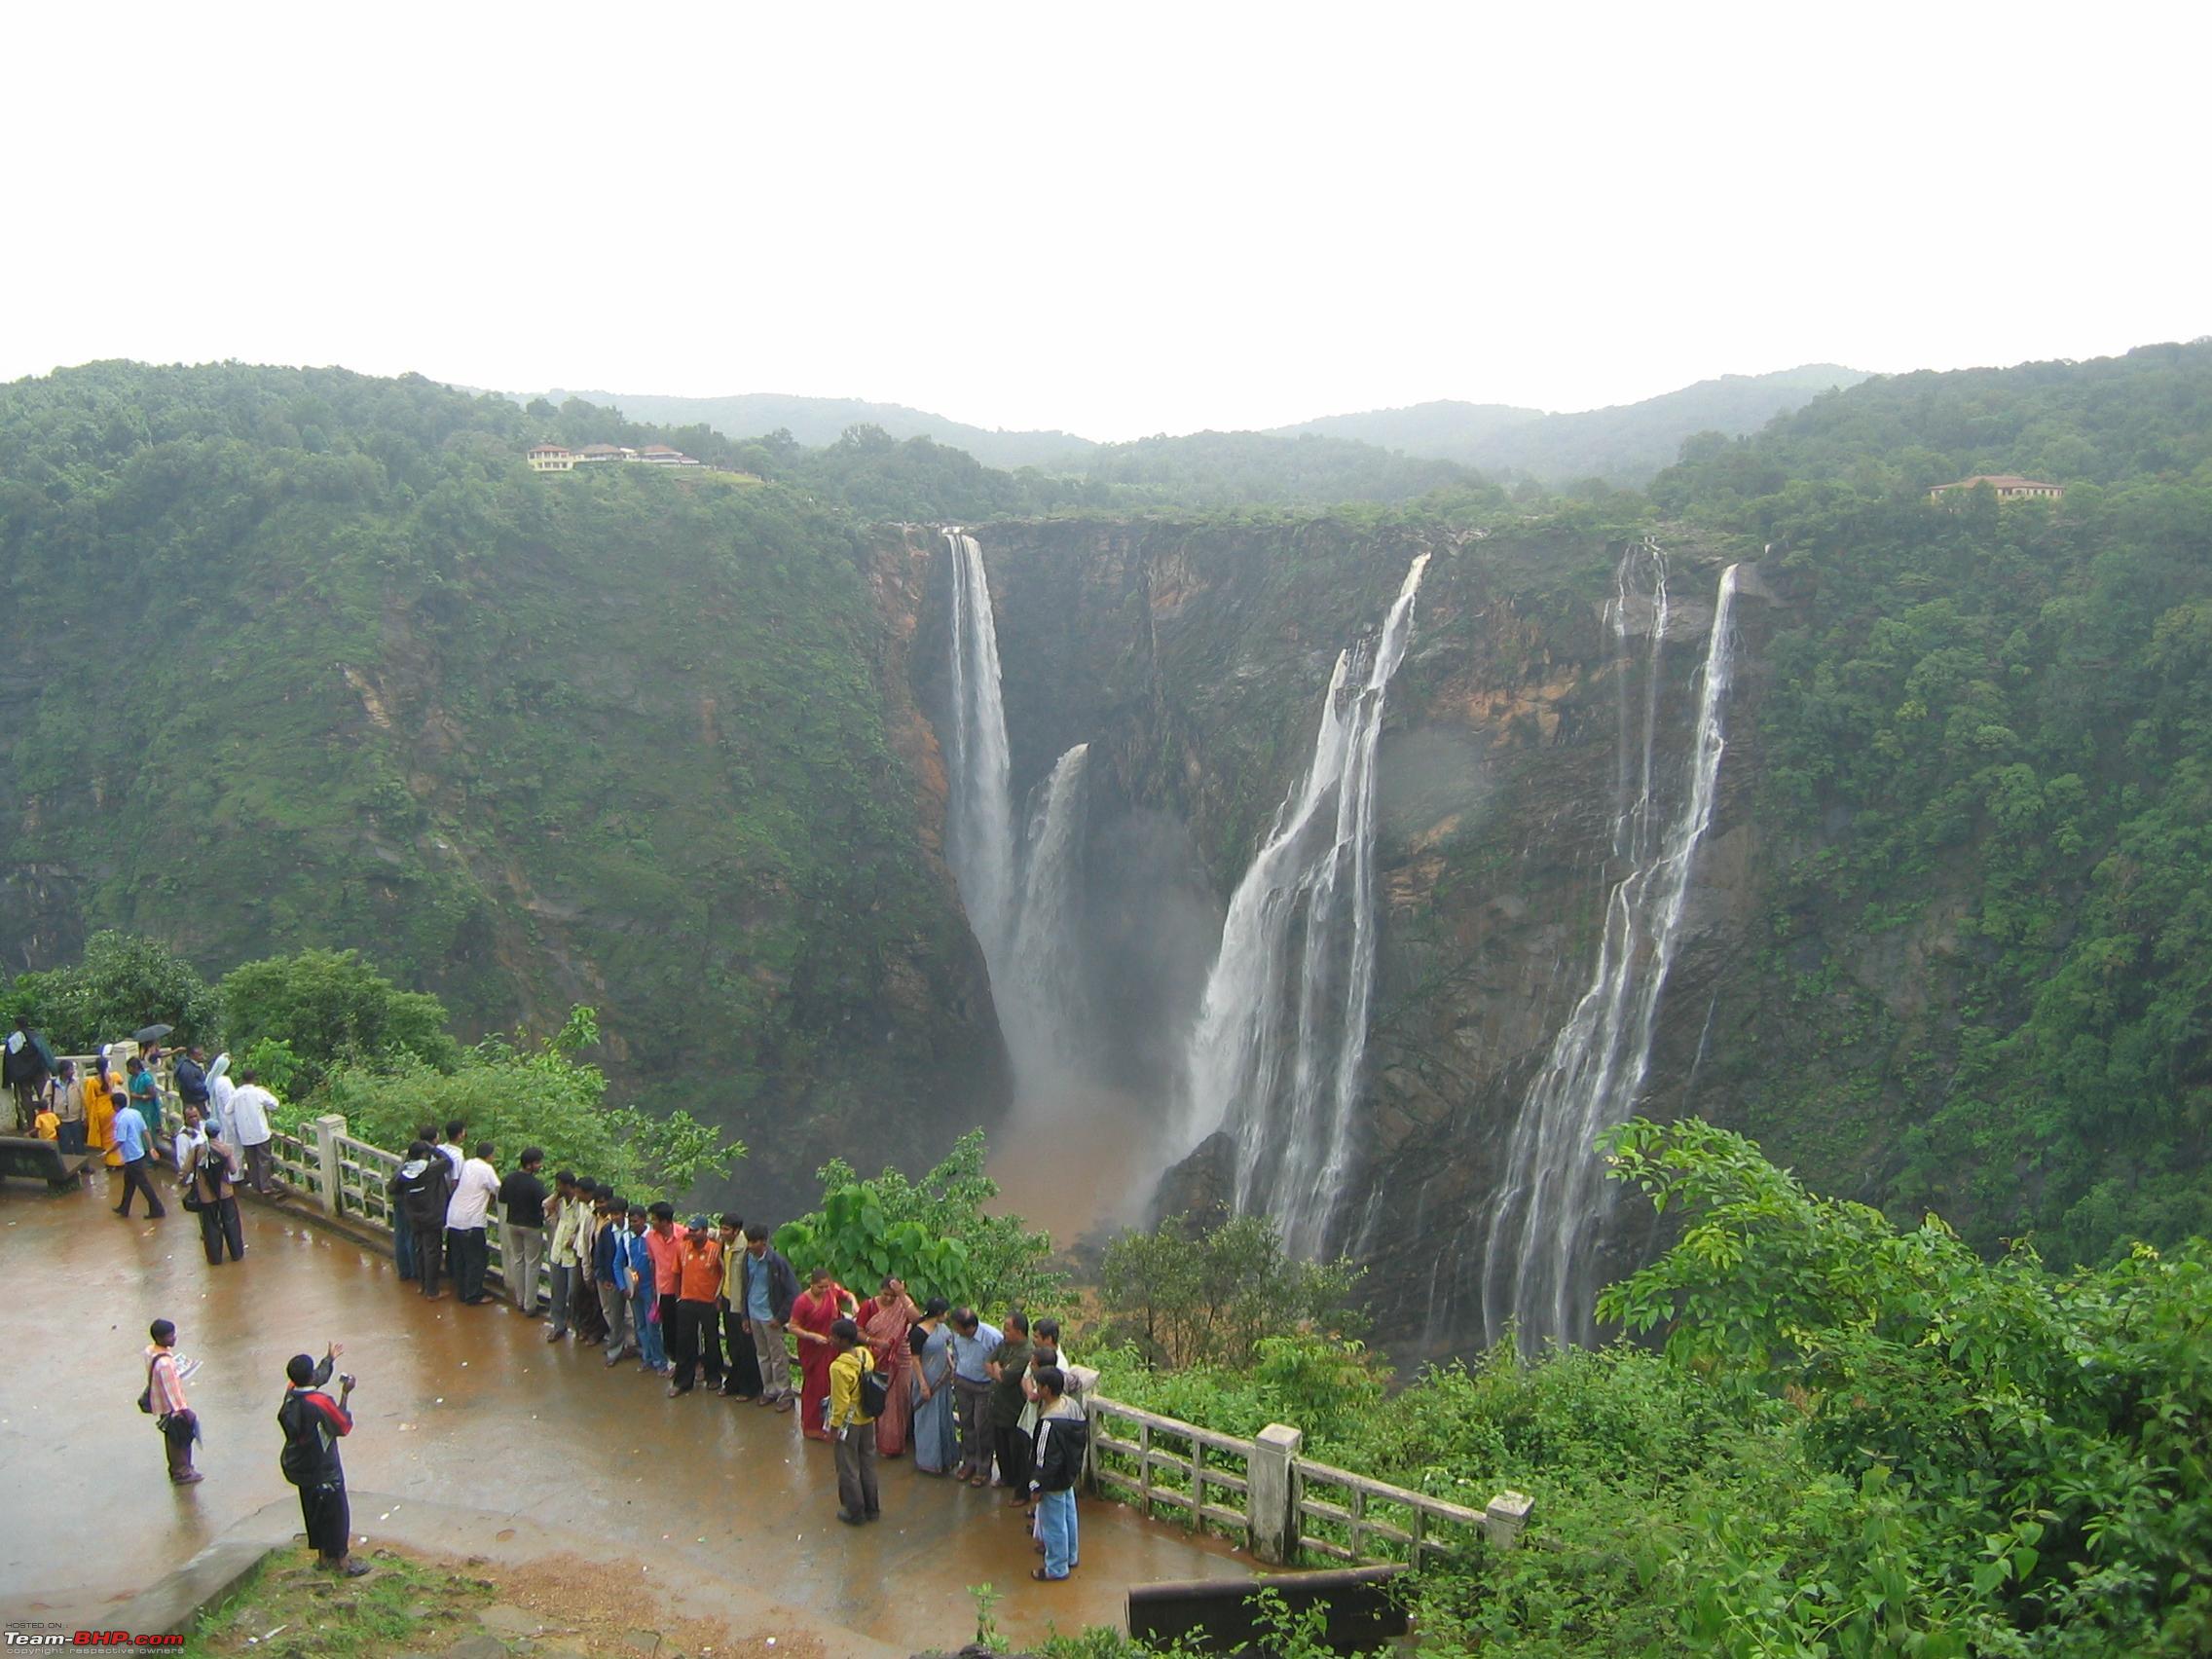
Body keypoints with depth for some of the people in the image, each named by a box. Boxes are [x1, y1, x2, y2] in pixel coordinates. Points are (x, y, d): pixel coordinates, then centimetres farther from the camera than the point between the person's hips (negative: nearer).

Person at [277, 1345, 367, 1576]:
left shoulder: (291, 1395, -9)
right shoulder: (321, 1403, -30)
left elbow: (318, 1379, 14)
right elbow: (344, 1427, -16)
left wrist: (329, 1359, 29)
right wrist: (345, 1394, -12)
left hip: (300, 1468, 7)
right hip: (323, 1469, -7)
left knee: (315, 1510, 22)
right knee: (337, 1512, 9)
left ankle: (323, 1555, 37)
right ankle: (343, 1562, 19)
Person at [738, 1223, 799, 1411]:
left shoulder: (776, 1261, -19)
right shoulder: (747, 1259, -1)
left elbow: (792, 1292, -14)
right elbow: (746, 1288, 12)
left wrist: (781, 1317, -14)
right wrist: (746, 1316, 12)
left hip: (770, 1316, -6)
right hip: (754, 1315, 6)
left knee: (778, 1356, 2)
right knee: (762, 1355, 16)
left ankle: (784, 1394, 13)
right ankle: (769, 1390, 30)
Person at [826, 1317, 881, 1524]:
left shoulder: (839, 1367, -29)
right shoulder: (866, 1354, -8)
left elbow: (841, 1402, -22)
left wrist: (834, 1426, -10)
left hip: (849, 1422, -7)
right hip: (868, 1419, 7)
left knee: (849, 1468, 13)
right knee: (868, 1464, 21)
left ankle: (854, 1512, 26)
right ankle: (871, 1509, 33)